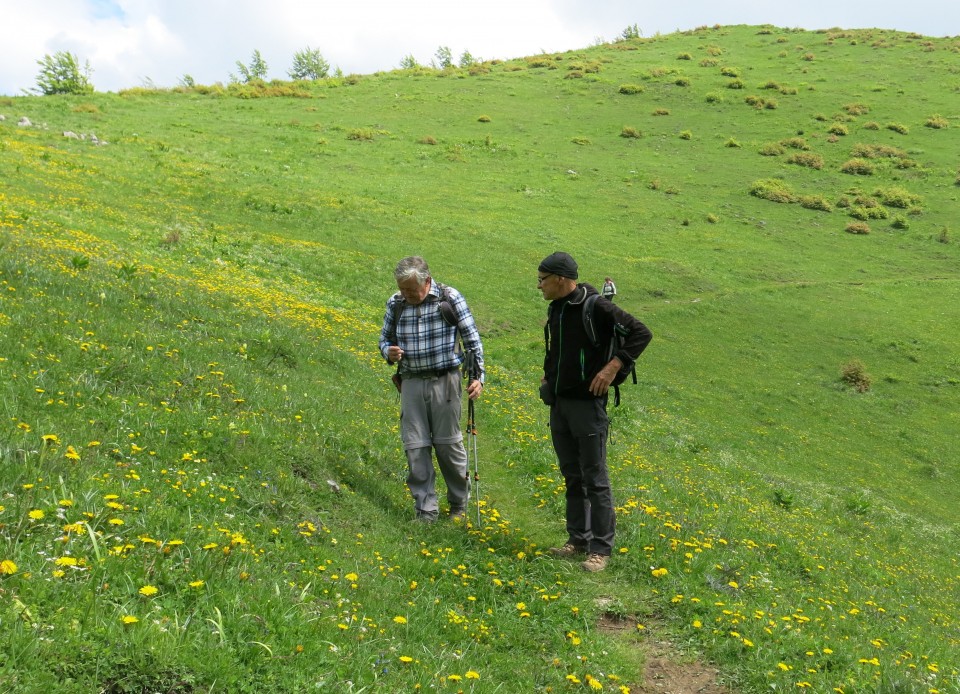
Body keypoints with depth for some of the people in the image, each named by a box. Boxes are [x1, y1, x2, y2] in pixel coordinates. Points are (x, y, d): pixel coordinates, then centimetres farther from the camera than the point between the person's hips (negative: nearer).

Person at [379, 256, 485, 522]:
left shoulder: (450, 298, -6)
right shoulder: (395, 304, 3)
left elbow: (472, 339, -1)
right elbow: (385, 338, 16)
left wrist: (478, 376, -9)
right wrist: (388, 352, -8)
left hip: (444, 380, -3)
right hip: (411, 382, 3)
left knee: (448, 443, 4)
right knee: (415, 447, 1)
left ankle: (460, 504, 24)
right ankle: (425, 510, 11)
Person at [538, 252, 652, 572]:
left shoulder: (596, 307, -15)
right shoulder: (555, 308, 11)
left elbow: (642, 333, -16)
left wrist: (613, 367, -22)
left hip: (587, 402, -8)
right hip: (559, 403, 8)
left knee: (594, 479, -2)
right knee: (571, 476, 14)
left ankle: (601, 548, 4)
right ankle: (578, 539, 24)